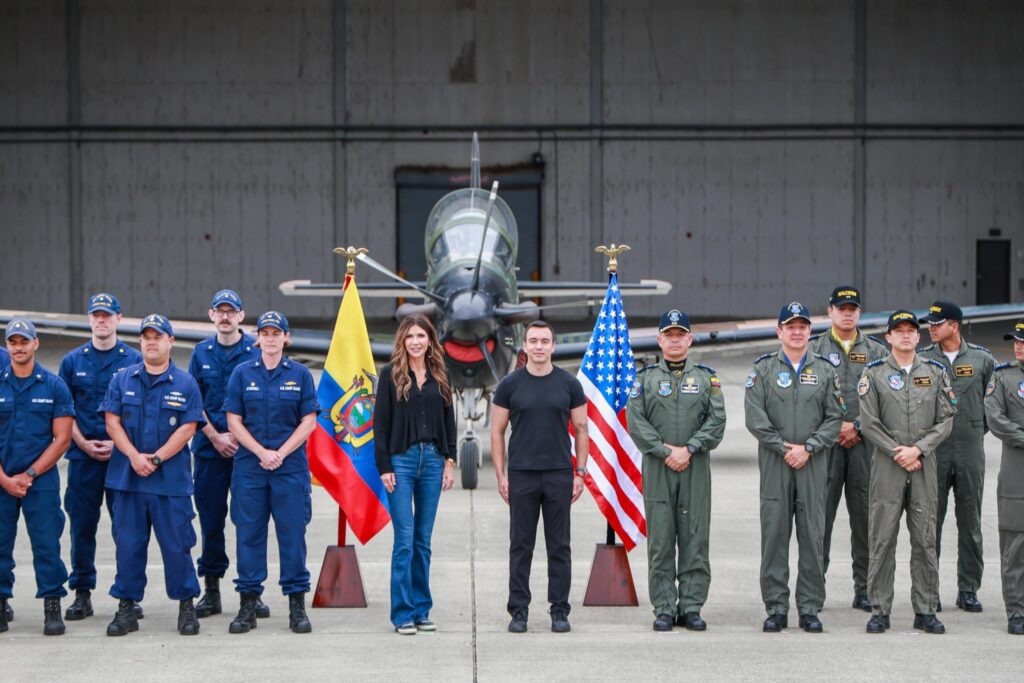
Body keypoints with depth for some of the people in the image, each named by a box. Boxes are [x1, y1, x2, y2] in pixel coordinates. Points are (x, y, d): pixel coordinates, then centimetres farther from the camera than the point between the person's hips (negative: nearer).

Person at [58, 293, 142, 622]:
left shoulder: (135, 360, 4)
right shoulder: (73, 361, 9)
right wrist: (84, 443, -5)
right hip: (83, 455, 2)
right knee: (82, 525, 2)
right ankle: (82, 593, 10)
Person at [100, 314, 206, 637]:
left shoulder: (185, 383, 2)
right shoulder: (122, 379, 9)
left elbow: (187, 428, -4)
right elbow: (112, 422, 3)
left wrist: (156, 459, -12)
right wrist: (134, 456, -11)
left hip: (172, 479, -2)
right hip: (126, 476, 2)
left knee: (176, 543, 0)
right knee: (128, 543, 4)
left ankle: (186, 606, 10)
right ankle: (126, 607, 11)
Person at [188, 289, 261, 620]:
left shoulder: (256, 351, 1)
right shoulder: (201, 353, 10)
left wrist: (239, 436, -9)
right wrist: (215, 436, -3)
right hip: (209, 448, 2)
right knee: (210, 518, 4)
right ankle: (211, 589, 11)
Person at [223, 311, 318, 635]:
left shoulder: (300, 374, 4)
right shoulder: (242, 373, 5)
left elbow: (309, 421, 1)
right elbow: (234, 420, 2)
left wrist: (281, 453, -10)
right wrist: (261, 452, -10)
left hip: (291, 466, -1)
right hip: (249, 466, 1)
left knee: (293, 533, 0)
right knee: (248, 533, 1)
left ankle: (297, 605, 6)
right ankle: (248, 604, 8)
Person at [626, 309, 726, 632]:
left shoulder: (707, 378, 10)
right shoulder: (645, 378, 8)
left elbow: (717, 420, 0)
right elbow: (635, 422, -1)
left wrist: (689, 449, -11)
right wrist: (666, 451, -10)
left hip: (696, 467, 1)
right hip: (657, 468, 0)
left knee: (695, 540, 0)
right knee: (660, 542, -1)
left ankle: (691, 607, 6)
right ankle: (664, 610, 4)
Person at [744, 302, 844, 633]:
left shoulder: (825, 370, 9)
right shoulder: (763, 369, 6)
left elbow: (835, 417, 4)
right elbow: (754, 416, -3)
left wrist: (808, 448, -9)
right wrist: (783, 448, -10)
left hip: (813, 462, 1)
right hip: (774, 463, -1)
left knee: (812, 536, 1)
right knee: (774, 534, 0)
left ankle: (810, 609, 7)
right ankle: (776, 609, 5)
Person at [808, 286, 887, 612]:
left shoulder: (876, 351, 10)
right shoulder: (814, 349, 7)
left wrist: (857, 428, -6)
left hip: (866, 442, 1)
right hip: (825, 443, -1)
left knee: (865, 517, 2)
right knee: (821, 515, -3)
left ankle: (864, 590, 7)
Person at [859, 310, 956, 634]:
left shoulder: (935, 372, 8)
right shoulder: (874, 373, 2)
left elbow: (946, 420, 4)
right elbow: (868, 423, -2)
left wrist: (918, 449, -9)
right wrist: (897, 453, -9)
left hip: (925, 464, 2)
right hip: (886, 465, -2)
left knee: (925, 540, 3)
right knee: (882, 540, -1)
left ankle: (925, 610, 9)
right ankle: (879, 610, 4)